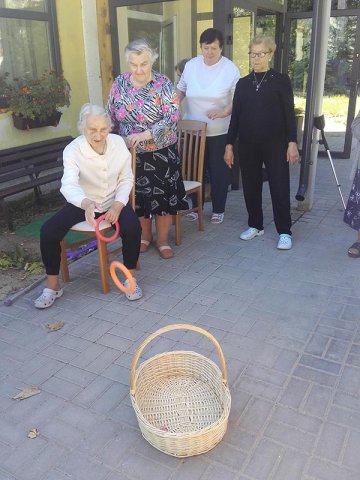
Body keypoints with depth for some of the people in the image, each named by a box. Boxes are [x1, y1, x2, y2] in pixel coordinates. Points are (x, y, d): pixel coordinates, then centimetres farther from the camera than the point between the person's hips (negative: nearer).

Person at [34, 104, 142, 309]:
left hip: (114, 201, 1)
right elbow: (69, 185, -37)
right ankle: (53, 286, 0)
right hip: (82, 203, 0)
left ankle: (130, 278, -6)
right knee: (48, 231, -20)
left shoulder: (118, 142, -13)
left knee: (133, 226, -30)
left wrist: (118, 205, -20)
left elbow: (127, 179, -4)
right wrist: (86, 204, -59)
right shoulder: (73, 150, -21)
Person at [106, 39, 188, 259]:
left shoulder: (163, 84, -10)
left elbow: (173, 116, -19)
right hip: (130, 154, 3)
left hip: (161, 153, -3)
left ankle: (163, 241, 21)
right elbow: (111, 117, 7)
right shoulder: (120, 83, 0)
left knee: (163, 196, 4)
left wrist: (146, 134, -28)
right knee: (136, 196, 11)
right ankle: (144, 237, 31)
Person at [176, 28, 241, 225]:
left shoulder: (231, 69, -8)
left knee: (218, 171, 6)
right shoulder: (191, 65, 1)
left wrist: (224, 112, -23)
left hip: (219, 131, -3)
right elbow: (181, 89, 13)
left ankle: (218, 209, 22)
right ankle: (196, 205, 30)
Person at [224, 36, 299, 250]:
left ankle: (285, 232, 7)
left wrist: (292, 142, -10)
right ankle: (255, 225, 24)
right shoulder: (243, 83, 10)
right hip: (247, 144, 3)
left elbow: (289, 113, -2)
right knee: (251, 187, 8)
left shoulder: (281, 80, 1)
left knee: (280, 187, -1)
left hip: (275, 143, -3)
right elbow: (235, 116, 10)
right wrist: (230, 145, 5)